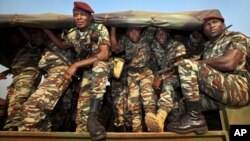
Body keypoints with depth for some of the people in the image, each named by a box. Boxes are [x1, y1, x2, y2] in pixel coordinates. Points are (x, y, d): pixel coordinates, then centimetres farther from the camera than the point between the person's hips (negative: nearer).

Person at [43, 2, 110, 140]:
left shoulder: (100, 28, -15)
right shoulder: (73, 33, 0)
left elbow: (104, 54, -26)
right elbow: (61, 45, 21)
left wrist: (76, 65, -28)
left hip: (102, 66, -4)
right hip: (87, 70, 4)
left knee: (98, 67, -39)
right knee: (83, 107, -10)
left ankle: (92, 117, -38)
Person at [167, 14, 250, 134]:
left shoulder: (237, 37, 4)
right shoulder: (208, 46, 23)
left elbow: (229, 64, -16)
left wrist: (200, 62, -4)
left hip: (237, 88, -7)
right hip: (215, 93, 7)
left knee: (186, 65, -22)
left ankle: (195, 119, -17)